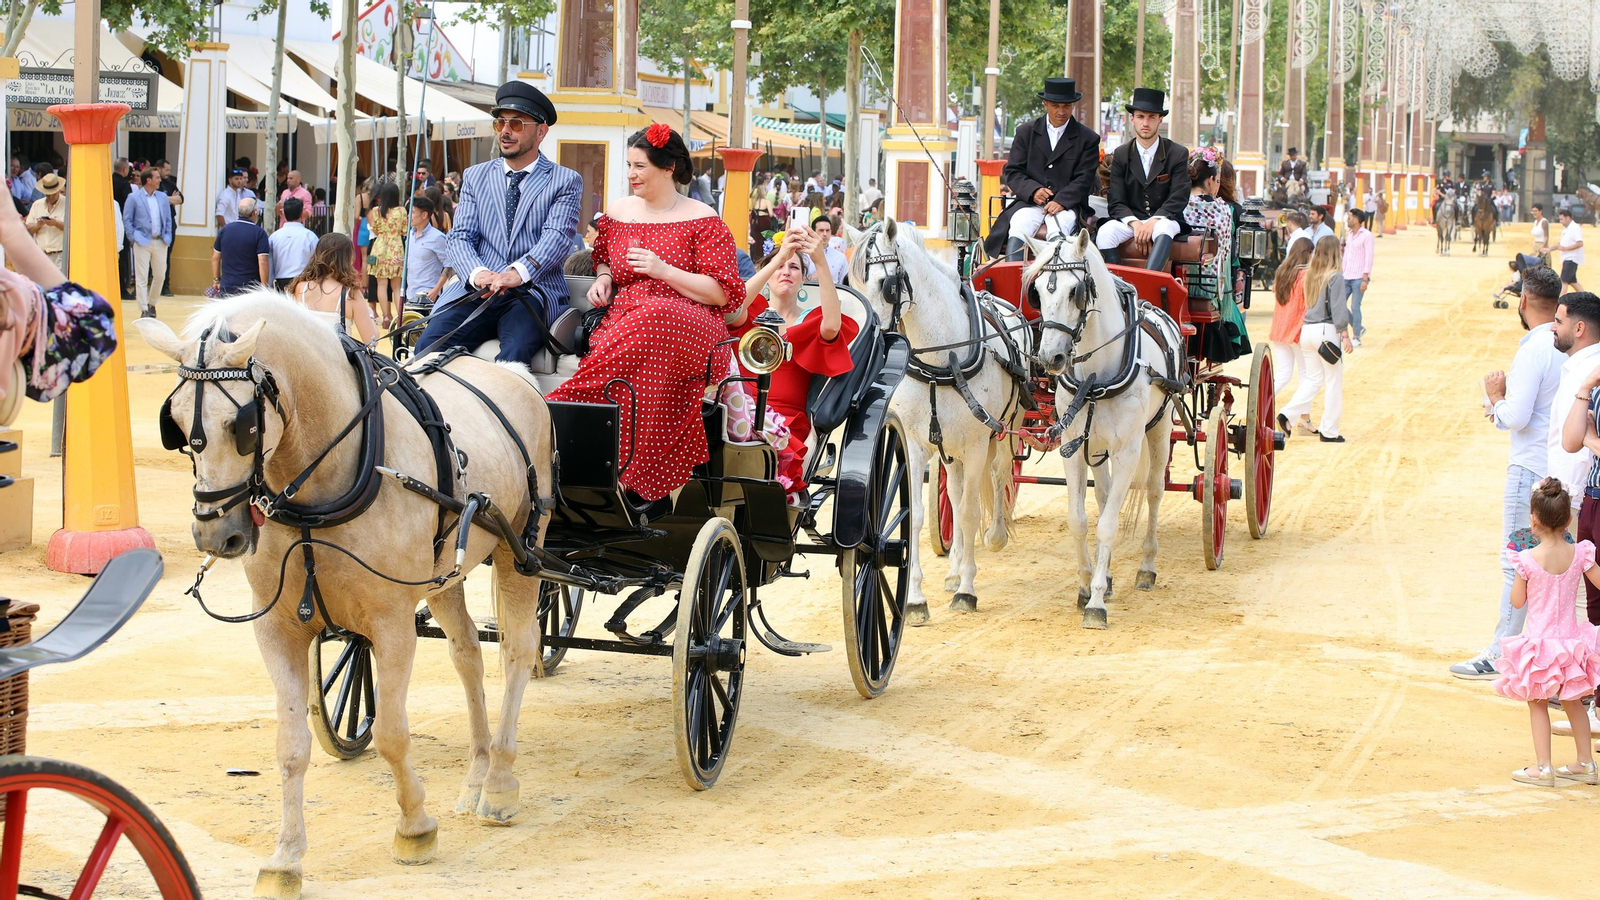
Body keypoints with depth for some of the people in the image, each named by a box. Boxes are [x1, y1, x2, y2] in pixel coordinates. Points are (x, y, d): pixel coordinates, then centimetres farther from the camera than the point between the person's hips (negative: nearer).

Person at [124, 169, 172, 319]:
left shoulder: (162, 197, 10)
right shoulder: (134, 198, -2)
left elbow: (168, 219, 15)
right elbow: (127, 219, 0)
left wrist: (167, 236, 5)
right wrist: (133, 237, -7)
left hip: (160, 242, 4)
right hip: (143, 242, -4)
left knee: (160, 275, 7)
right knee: (141, 278, -5)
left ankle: (151, 304, 26)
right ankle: (144, 310, -3)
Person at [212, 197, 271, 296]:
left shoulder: (225, 230, 6)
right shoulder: (259, 233, -8)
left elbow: (215, 258, 11)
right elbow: (263, 262, -14)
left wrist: (216, 280, 21)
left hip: (227, 287, 4)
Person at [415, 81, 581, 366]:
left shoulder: (566, 181, 8)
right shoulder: (475, 177, 19)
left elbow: (558, 237, -7)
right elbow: (461, 237, 9)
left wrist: (517, 274, -27)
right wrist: (477, 274, -16)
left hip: (534, 294, -3)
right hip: (480, 291, 3)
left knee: (515, 351, -34)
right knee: (430, 343, -24)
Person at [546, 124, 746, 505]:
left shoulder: (701, 220, 4)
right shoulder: (618, 213, 18)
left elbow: (722, 294, -2)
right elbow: (603, 258, 37)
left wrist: (663, 270, -12)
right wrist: (603, 278, 11)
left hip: (689, 322, -3)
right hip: (621, 321, 4)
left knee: (650, 324, -42)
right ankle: (649, 484, -38)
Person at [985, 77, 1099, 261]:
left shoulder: (1088, 139, 8)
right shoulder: (1026, 132, 13)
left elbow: (1084, 179, 0)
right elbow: (1012, 171, 8)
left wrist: (1061, 201, -17)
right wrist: (1033, 190, -12)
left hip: (1067, 203, -1)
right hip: (1030, 201, 1)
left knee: (1058, 231, -34)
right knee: (1018, 228, -31)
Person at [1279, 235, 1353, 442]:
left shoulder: (1309, 275, 7)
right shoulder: (1334, 277, -11)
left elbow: (1306, 303, 9)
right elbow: (1338, 309, -12)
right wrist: (1345, 334, -9)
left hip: (1306, 330, 6)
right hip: (1327, 331, -6)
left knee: (1313, 379, 17)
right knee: (1334, 382, 4)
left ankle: (1288, 414, 0)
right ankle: (1329, 431, 6)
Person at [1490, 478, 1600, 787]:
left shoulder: (1529, 559, -17)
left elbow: (1517, 601, -7)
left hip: (1539, 641, -4)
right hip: (1570, 638, 4)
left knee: (1537, 703, 8)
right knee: (1572, 702, 20)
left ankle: (1543, 768, 5)